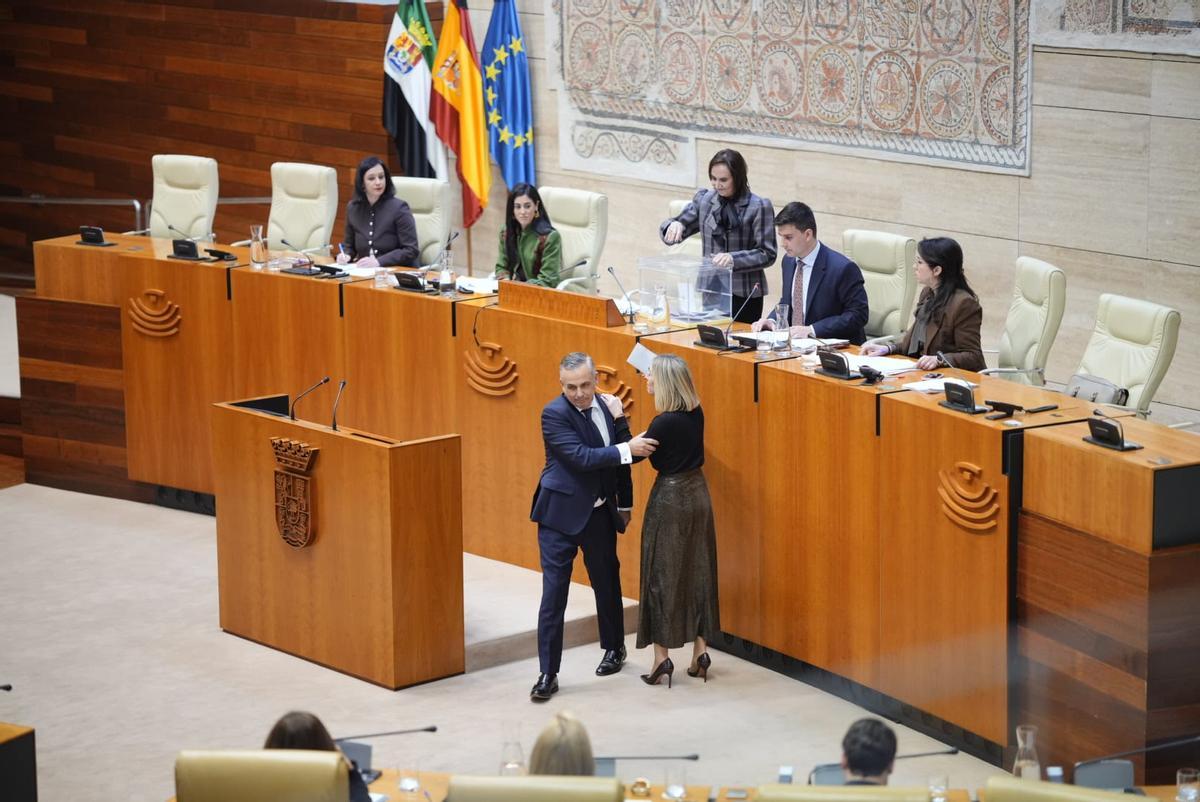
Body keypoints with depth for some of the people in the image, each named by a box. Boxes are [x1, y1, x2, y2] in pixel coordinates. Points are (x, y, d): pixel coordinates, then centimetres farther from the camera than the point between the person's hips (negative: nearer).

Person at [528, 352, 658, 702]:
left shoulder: (607, 407, 2)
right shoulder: (554, 414, -17)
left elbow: (619, 460, 14)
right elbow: (581, 457, -27)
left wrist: (625, 505, 18)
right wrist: (627, 449, -28)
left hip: (599, 515, 6)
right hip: (561, 515, -6)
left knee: (607, 583, 20)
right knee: (553, 594, -5)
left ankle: (614, 649, 41)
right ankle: (548, 674, -1)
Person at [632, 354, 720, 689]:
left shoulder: (665, 423, -21)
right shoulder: (696, 413, 0)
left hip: (670, 498, -7)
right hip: (697, 493, 7)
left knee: (662, 575, 2)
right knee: (698, 572, 12)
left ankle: (661, 657, 3)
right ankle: (700, 651, 14)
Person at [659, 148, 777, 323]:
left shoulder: (759, 207, -8)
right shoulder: (704, 199, 6)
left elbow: (767, 254, -9)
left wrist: (734, 259, -23)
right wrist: (674, 225, -13)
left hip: (744, 295, -4)